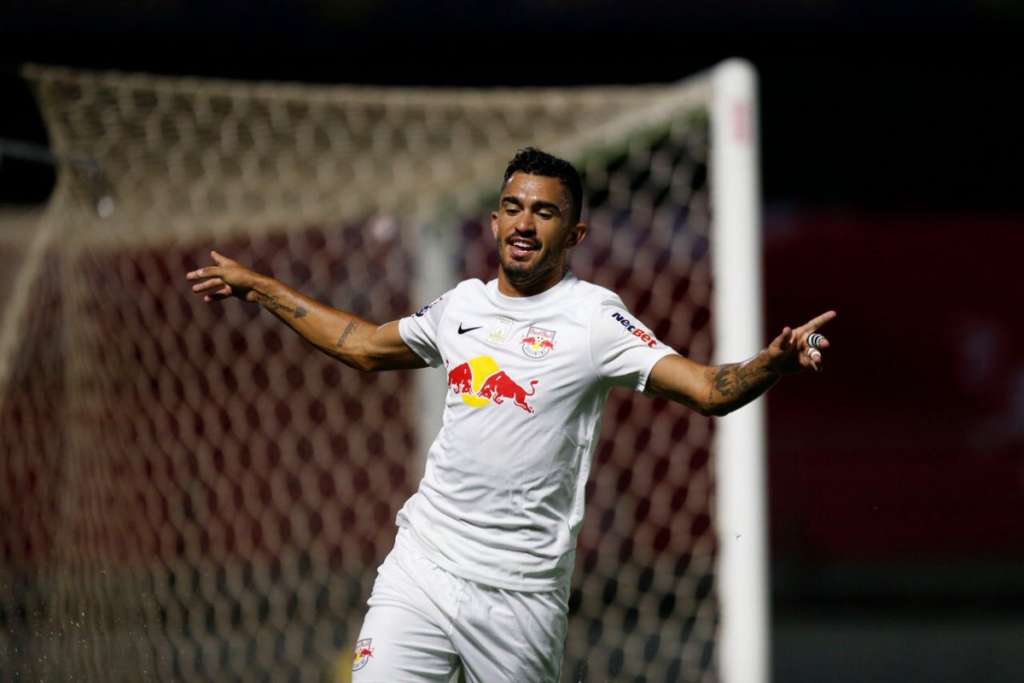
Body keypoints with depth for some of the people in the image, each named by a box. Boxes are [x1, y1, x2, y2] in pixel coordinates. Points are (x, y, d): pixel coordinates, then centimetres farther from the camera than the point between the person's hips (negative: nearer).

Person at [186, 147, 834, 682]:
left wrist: (775, 362, -35)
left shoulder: (593, 316, -5)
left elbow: (707, 388, -15)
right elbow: (364, 346, 29)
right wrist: (258, 287, 33)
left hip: (520, 597, -4)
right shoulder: (463, 304, 11)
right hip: (421, 565, 4)